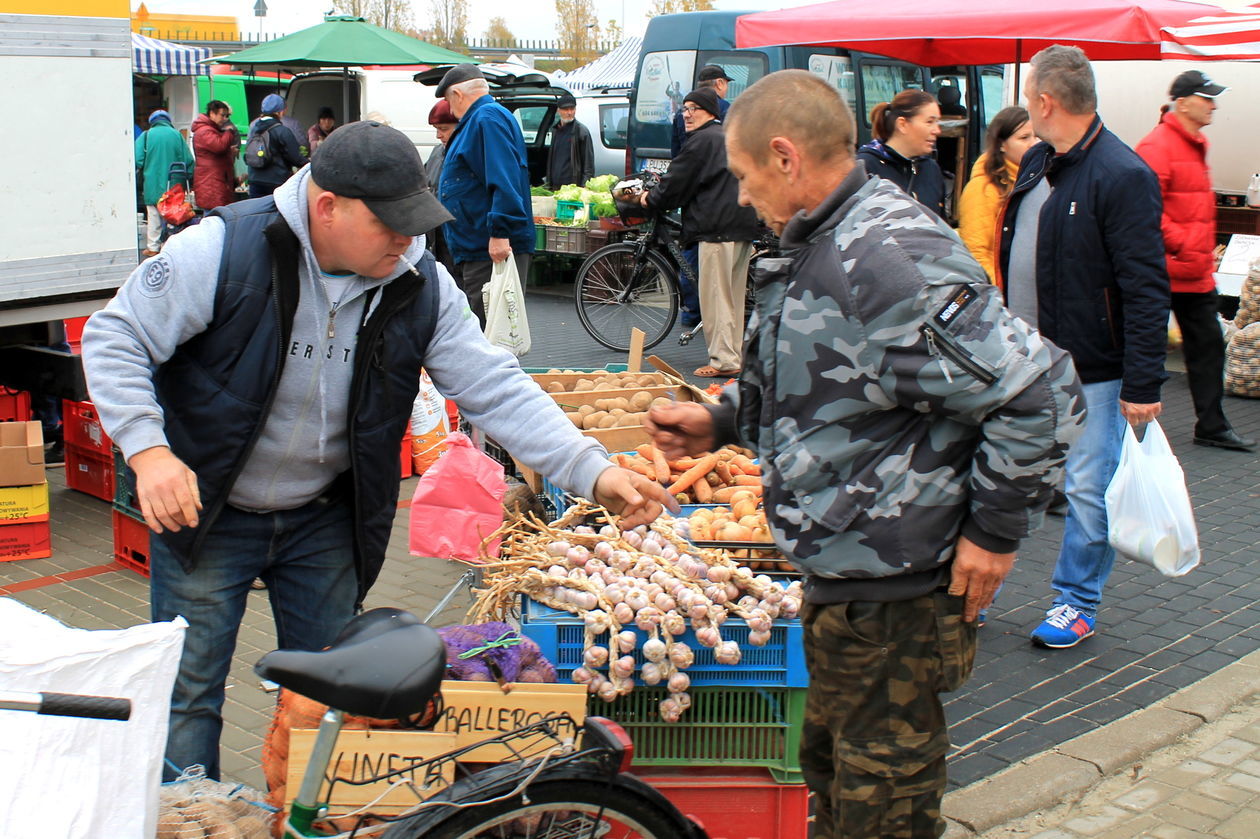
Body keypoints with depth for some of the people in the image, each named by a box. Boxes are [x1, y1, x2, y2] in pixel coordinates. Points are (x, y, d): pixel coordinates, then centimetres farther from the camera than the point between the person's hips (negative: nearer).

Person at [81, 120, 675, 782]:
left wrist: (594, 473, -22)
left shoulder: (420, 285, -11)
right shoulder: (224, 250, -22)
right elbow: (114, 338, -16)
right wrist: (148, 450, -30)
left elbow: (496, 390, -11)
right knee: (187, 695, 7)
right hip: (205, 509, -3)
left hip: (326, 521, 4)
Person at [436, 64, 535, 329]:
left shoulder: (488, 118, -12)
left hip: (495, 250, -11)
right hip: (476, 252, 11)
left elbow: (504, 180, -25)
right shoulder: (479, 119, 22)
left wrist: (500, 232, -30)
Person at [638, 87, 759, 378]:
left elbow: (677, 182, -7)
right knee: (734, 294, 13)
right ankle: (734, 354, 18)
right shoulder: (729, 139, 22)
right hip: (743, 225, 10)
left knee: (715, 295, -6)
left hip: (718, 227, -10)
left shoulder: (703, 140, -8)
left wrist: (651, 199, 11)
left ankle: (723, 360, -6)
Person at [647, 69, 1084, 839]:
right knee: (831, 766, 27)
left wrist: (994, 529, -20)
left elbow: (1040, 393, -28)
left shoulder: (888, 260, -27)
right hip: (841, 575, 10)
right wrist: (721, 422, 12)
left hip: (893, 595, -10)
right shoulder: (821, 248, 8)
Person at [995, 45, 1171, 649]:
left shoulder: (1122, 175, -17)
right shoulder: (1034, 164, 8)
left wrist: (1143, 383, -19)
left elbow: (1146, 289, -18)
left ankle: (1077, 603, 22)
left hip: (1090, 371, -7)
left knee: (1088, 490, 5)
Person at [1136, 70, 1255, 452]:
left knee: (1208, 344, 12)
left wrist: (1206, 249, 19)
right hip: (1165, 269, -10)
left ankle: (1212, 426, 21)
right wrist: (1180, 243, -22)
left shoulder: (1196, 144, 16)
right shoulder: (1157, 145, -16)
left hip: (1197, 271, 10)